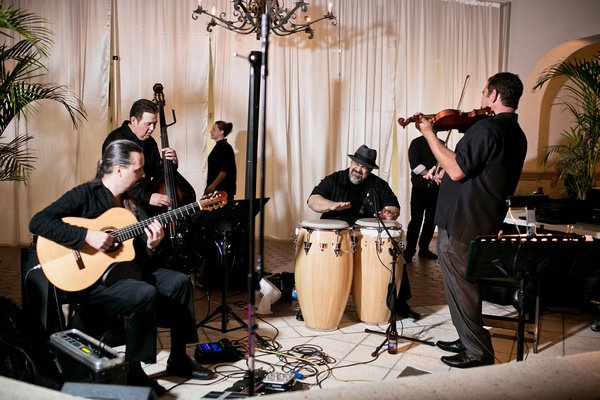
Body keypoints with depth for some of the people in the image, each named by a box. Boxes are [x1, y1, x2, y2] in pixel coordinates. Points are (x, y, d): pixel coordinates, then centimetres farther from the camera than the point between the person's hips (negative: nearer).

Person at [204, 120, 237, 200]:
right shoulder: (218, 146, 16)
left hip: (223, 189, -9)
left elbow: (225, 170, -20)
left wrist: (213, 185, -23)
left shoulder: (225, 148, -12)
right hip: (214, 188, 9)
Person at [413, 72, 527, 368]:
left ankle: (478, 351, 14)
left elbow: (456, 171, -21)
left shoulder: (486, 128, -20)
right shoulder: (517, 134, 12)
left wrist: (429, 134, -14)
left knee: (459, 286, 3)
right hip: (487, 224, 10)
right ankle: (469, 340, 33)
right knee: (466, 284, 21)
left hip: (460, 224, -10)